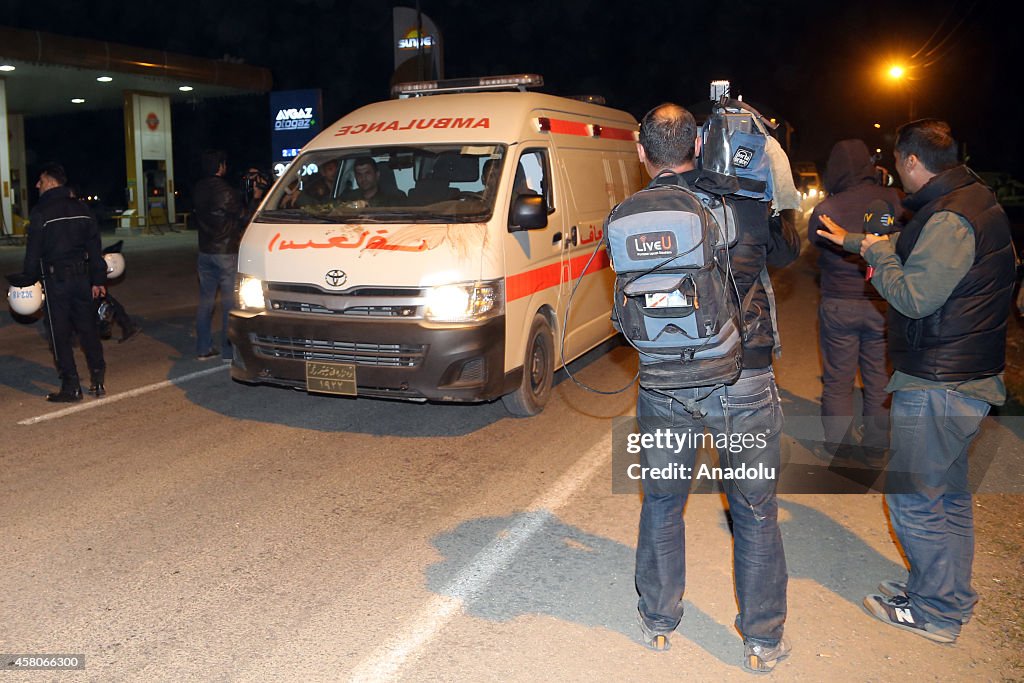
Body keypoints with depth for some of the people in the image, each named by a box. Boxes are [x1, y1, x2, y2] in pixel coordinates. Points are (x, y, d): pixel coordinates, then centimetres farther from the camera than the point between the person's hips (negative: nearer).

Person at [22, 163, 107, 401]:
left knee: (61, 334, 2)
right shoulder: (81, 209, 7)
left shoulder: (41, 212, -9)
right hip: (81, 277, 5)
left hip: (55, 280, -5)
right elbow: (95, 247, 9)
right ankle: (98, 381, 13)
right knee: (88, 328, 12)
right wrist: (98, 279, 13)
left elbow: (33, 252, -8)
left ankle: (71, 387, 3)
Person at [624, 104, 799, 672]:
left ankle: (658, 622, 33)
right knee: (755, 512, 14)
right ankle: (763, 641, 27)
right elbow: (786, 252, 14)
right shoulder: (744, 201, -5)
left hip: (664, 387, 1)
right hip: (744, 384, 0)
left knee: (661, 504, 19)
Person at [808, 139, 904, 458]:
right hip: (883, 304, 1)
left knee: (837, 379, 11)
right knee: (879, 377, 14)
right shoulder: (895, 201, -10)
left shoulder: (825, 210, -14)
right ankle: (876, 442, 26)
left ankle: (837, 445, 20)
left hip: (838, 305, -1)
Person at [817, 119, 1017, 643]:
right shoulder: (973, 200, 11)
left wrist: (876, 252, -8)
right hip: (961, 377, 11)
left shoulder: (950, 218, -22)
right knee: (948, 491, 21)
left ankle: (936, 611, 15)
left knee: (911, 497, 1)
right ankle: (949, 594, 36)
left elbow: (914, 296, -24)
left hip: (938, 385, -11)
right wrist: (855, 242, 31)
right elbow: (922, 259, 23)